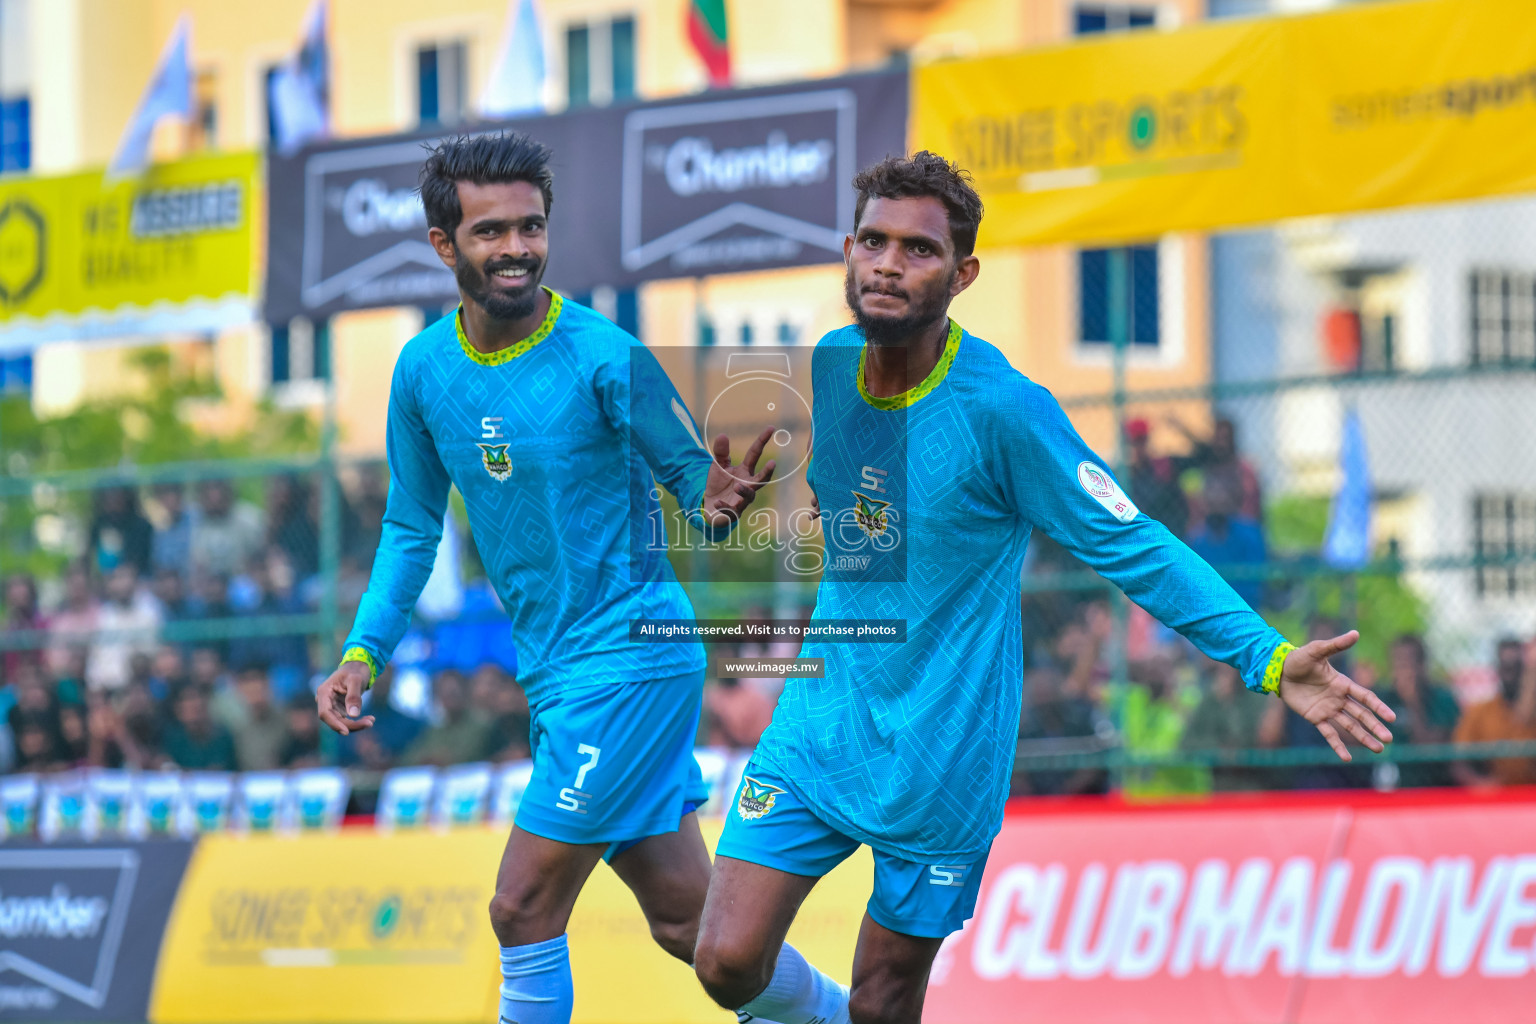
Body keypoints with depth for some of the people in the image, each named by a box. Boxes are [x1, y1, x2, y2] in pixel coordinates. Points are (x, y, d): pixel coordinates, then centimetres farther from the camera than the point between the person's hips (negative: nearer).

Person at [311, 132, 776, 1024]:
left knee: (524, 910, -8)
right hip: (554, 673, 6)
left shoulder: (605, 360, -15)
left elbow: (691, 478, -9)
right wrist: (364, 655, 4)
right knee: (688, 921, 11)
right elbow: (412, 527, 14)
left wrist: (717, 504, -32)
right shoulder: (424, 371, 4)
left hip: (633, 655, -6)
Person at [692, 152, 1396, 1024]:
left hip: (941, 768, -4)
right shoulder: (829, 367, -2)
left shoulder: (1002, 407, -19)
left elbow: (1131, 545, -15)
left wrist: (1270, 658, -22)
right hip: (818, 726, 4)